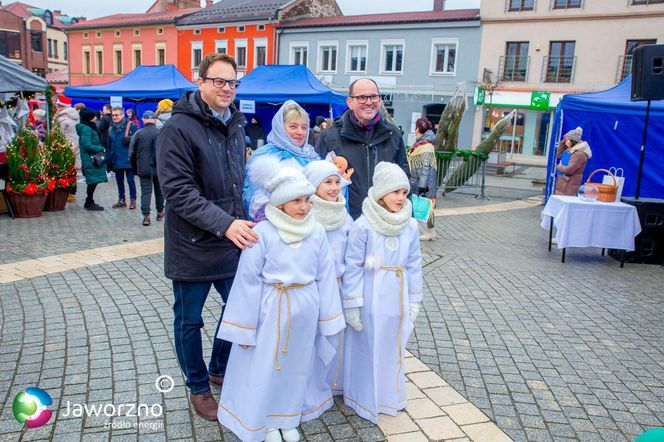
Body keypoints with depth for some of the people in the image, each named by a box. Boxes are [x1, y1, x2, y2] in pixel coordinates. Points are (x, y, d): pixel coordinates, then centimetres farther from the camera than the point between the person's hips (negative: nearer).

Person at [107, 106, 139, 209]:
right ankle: (121, 200, 23)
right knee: (119, 181, 12)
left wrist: (129, 139, -22)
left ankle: (132, 200, 9)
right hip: (116, 160, 6)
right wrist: (109, 158, 14)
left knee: (130, 180, 0)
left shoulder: (131, 125, -6)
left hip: (128, 159, -6)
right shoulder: (111, 128, 12)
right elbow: (109, 145, 18)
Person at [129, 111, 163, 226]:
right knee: (159, 190, 15)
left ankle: (146, 215, -8)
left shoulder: (138, 134, -3)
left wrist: (135, 168, 13)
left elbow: (132, 153, 1)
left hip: (143, 169, 0)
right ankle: (160, 212, 26)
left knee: (145, 191, 2)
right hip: (159, 168, 0)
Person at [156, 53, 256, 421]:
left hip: (232, 243, 7)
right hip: (192, 248, -6)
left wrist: (245, 220, 9)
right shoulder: (178, 128, -15)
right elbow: (178, 191, -22)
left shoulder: (236, 126, 8)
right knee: (189, 321, 11)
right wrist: (225, 223, -29)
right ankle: (198, 387, 34)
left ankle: (219, 369, 41)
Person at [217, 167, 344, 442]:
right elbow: (248, 281, -12)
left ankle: (287, 418, 43)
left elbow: (325, 277, 2)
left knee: (296, 366, 20)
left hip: (305, 312, 4)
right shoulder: (262, 232, -17)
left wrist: (328, 318, 7)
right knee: (264, 367, 12)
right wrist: (245, 327, -8)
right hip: (271, 310, -3)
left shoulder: (316, 232, -6)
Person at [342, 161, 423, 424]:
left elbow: (414, 265, 6)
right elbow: (353, 267, -13)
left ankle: (390, 395, 41)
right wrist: (352, 305, -11)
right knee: (368, 348, 11)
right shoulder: (363, 225, -16)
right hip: (370, 298, -4)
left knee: (393, 347, 19)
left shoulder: (410, 226, -1)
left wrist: (414, 301, 8)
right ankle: (365, 398, 32)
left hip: (397, 297, 5)